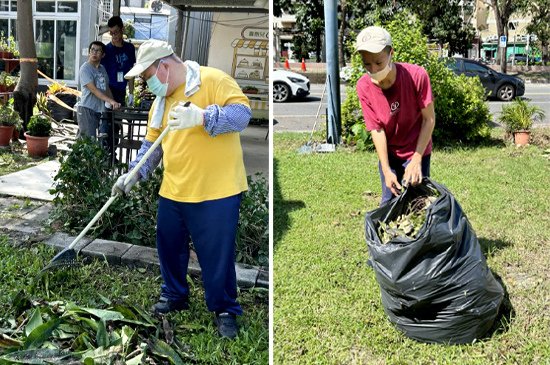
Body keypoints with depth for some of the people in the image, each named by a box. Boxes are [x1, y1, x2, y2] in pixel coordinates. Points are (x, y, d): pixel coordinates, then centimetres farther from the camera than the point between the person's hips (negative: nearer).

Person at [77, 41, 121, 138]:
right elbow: (93, 89, -18)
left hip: (99, 109, 7)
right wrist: (111, 101, -25)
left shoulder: (102, 68, 14)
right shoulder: (85, 68, -9)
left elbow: (106, 88, 21)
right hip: (87, 109, -7)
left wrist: (114, 104, 11)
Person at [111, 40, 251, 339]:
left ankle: (225, 310, 18)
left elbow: (242, 113, -20)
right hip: (173, 191, 7)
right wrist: (134, 174, 7)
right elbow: (152, 143, 18)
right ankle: (174, 295, 39)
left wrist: (202, 117, -32)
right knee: (169, 246, 17)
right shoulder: (161, 101, 13)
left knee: (217, 254, 0)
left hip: (216, 192, -7)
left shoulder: (212, 80, -10)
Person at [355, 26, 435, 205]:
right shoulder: (364, 87, -17)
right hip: (388, 153, 2)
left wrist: (416, 160, -21)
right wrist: (386, 170, -20)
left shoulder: (417, 75, -24)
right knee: (389, 200, 7)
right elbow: (376, 129, -15)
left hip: (416, 151, -2)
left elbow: (429, 119, -17)